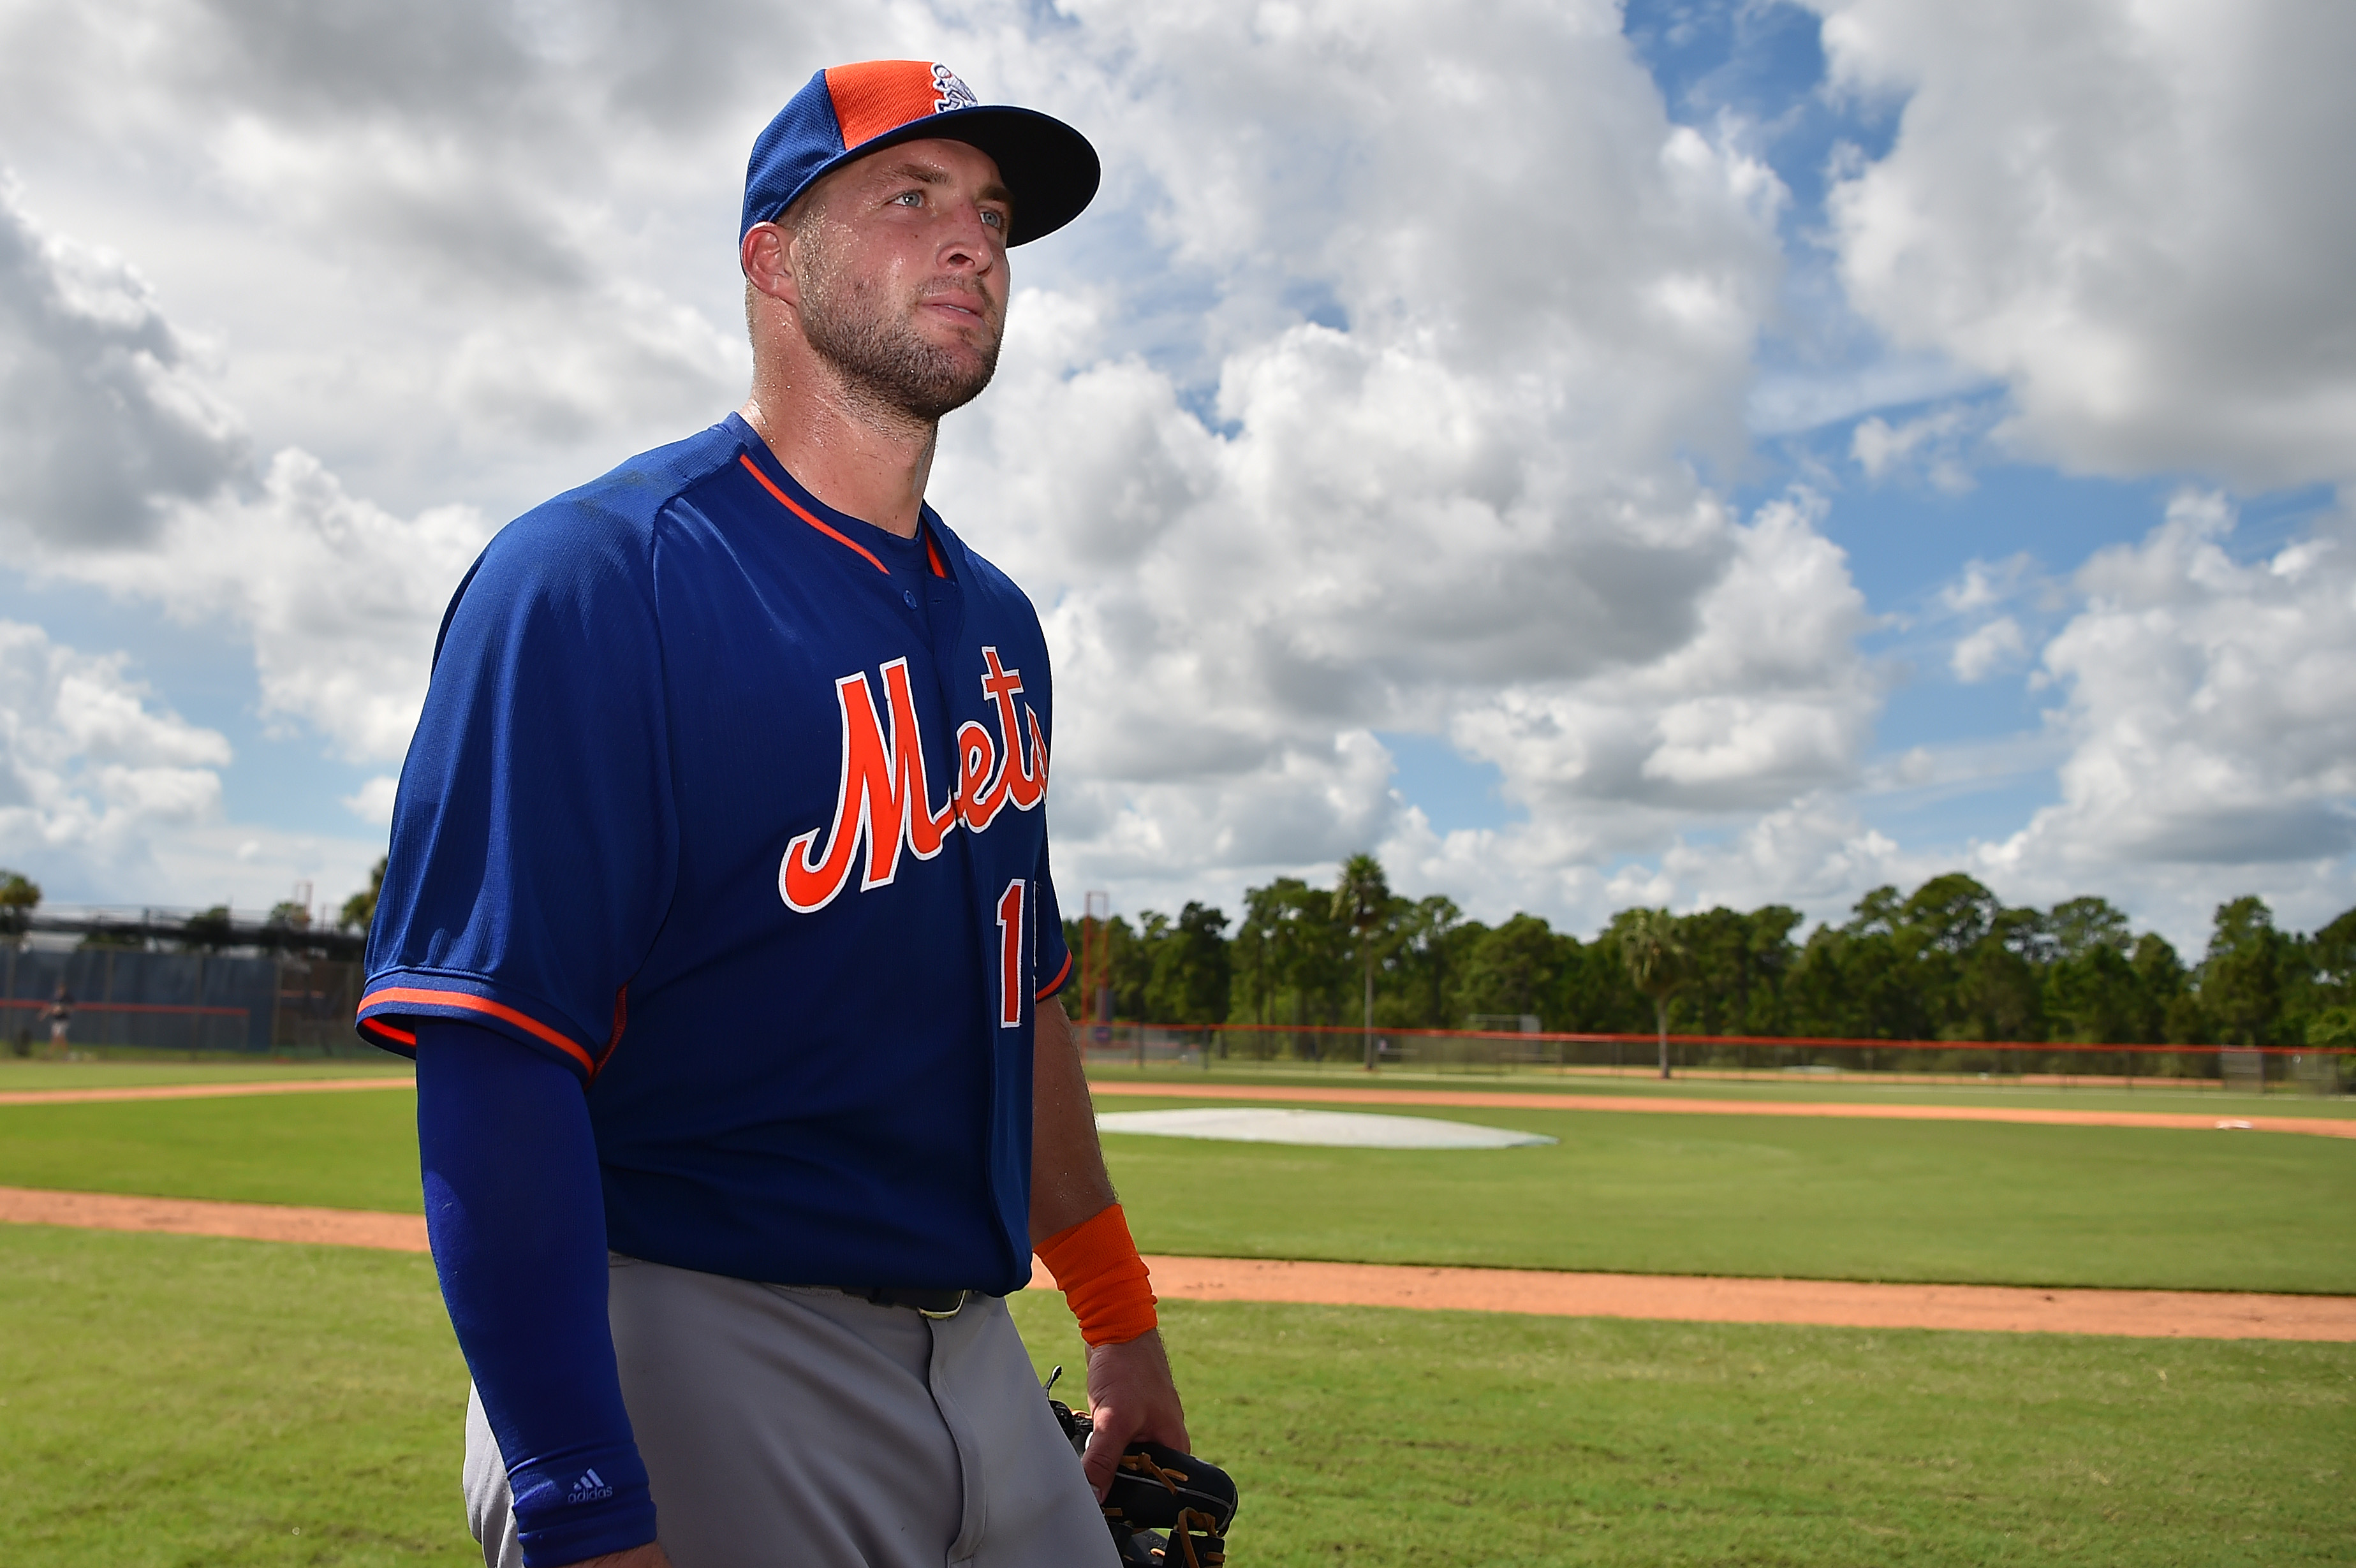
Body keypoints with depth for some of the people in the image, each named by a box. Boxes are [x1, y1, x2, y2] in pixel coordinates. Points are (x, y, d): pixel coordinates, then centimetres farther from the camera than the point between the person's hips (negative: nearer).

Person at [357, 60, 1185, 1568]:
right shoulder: (594, 578, -13)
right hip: (694, 1363, -7)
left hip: (978, 1350, 7)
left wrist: (1120, 1316, 18)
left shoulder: (997, 622, 11)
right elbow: (492, 1058, -20)